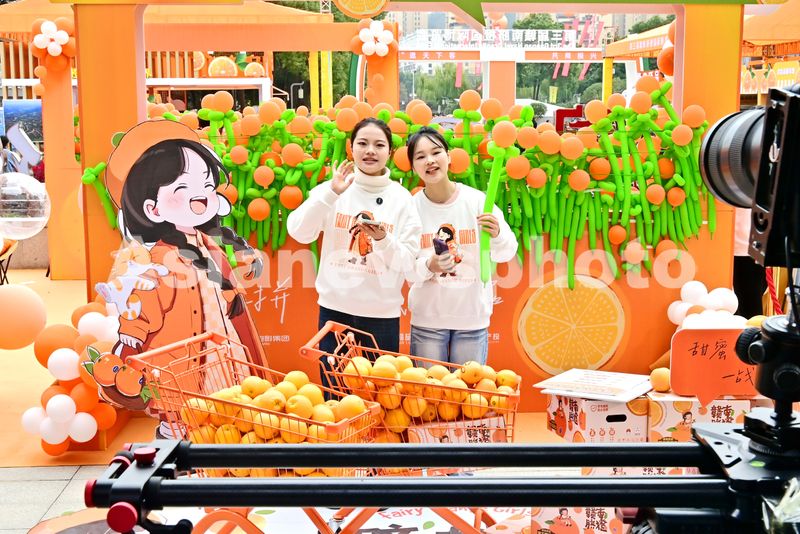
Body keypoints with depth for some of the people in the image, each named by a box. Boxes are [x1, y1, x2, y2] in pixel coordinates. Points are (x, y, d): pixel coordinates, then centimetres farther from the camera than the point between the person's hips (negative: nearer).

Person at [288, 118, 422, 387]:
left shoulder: (401, 198, 1)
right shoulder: (333, 188, 1)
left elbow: (407, 261, -3)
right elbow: (299, 232, -11)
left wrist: (383, 240, -22)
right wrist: (331, 193, -20)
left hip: (383, 311, 0)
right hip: (335, 307, 0)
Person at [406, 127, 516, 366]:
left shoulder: (477, 201, -7)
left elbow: (506, 254, -3)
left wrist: (497, 234, -24)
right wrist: (429, 267, -24)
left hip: (473, 318, 0)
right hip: (426, 319, 0)